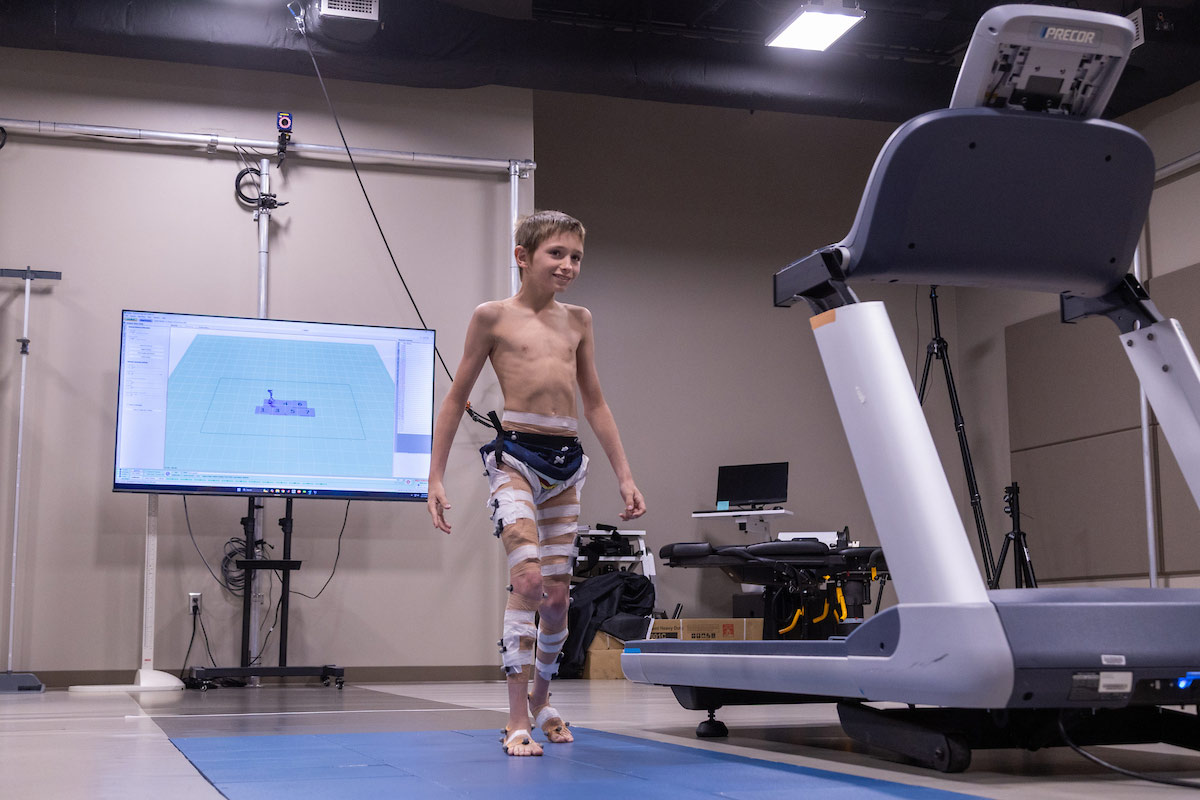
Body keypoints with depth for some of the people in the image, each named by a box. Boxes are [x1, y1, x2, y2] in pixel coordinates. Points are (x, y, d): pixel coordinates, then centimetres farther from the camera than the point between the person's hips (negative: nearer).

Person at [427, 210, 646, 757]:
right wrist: (436, 478, 0)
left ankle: (540, 700, 28)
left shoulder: (578, 321, 15)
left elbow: (595, 404, 20)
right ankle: (517, 721, -12)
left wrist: (624, 476, 15)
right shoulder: (493, 316, 2)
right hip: (515, 454, -5)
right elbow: (457, 399, 6)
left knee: (558, 594, 6)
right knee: (527, 578, -20)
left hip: (566, 465, 5)